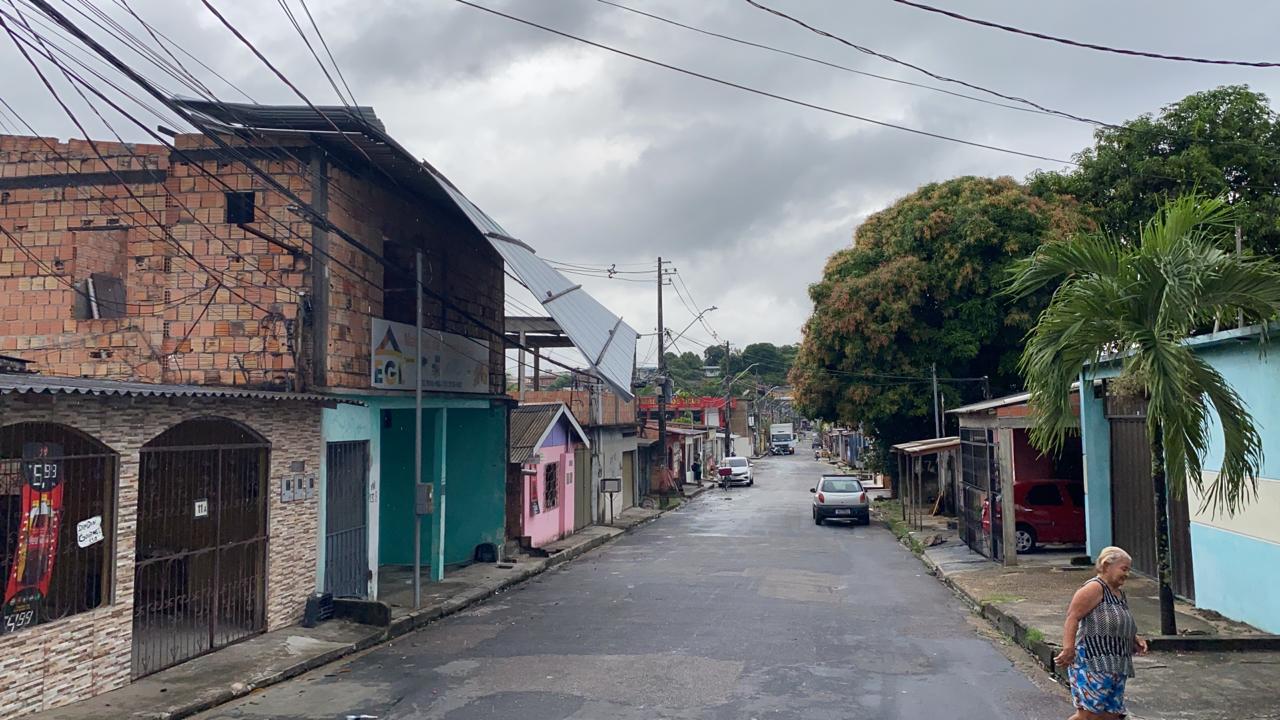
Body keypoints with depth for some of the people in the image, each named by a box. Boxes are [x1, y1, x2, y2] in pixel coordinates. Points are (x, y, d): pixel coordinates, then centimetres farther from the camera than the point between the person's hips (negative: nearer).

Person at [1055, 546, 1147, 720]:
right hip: (1092, 665, -9)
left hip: (1117, 667, 9)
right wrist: (1068, 649, -28)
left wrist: (1134, 639, 15)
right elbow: (1072, 618, -18)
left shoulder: (1120, 593, 20)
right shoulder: (1094, 588, -9)